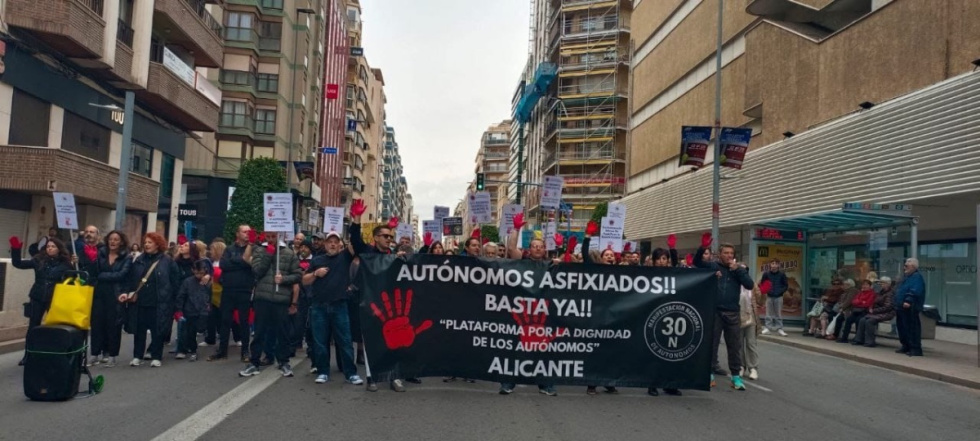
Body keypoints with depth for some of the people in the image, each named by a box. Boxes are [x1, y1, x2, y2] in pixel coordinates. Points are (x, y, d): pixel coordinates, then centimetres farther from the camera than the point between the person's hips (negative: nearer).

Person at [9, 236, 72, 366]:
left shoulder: (65, 264, -3)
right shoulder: (39, 260, 2)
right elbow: (18, 263, 5)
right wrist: (16, 249, -6)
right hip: (37, 298, 2)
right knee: (33, 326, 6)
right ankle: (27, 355, 14)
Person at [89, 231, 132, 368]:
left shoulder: (127, 258, 1)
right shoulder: (101, 253, 9)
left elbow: (121, 275, -11)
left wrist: (101, 276, -11)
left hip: (116, 295, -2)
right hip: (99, 293, 2)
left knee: (113, 325, 1)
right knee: (97, 323, 1)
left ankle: (111, 355, 11)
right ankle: (95, 353, 11)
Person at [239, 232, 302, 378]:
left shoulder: (289, 253, 3)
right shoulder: (259, 250, 7)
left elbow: (298, 275, 2)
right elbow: (257, 271, -7)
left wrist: (284, 279, -14)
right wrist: (268, 254, -8)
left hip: (282, 299, 0)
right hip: (262, 298, 1)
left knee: (283, 332, 8)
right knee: (259, 332, 7)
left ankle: (284, 362, 20)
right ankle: (254, 362, 17)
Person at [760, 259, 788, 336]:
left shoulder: (782, 274, -1)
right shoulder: (766, 274, -1)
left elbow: (786, 285, 3)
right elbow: (762, 284, 6)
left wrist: (780, 291, -12)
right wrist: (764, 291, -11)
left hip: (778, 297, 0)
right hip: (769, 296, 0)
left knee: (778, 314, 4)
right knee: (768, 313, 2)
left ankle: (779, 329, 9)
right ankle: (767, 328, 7)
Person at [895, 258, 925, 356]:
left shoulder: (917, 277, -12)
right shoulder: (908, 277, 22)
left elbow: (915, 291, -27)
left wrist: (908, 301, -37)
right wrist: (898, 305, 25)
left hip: (910, 308, -11)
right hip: (902, 307, 11)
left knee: (912, 328, -9)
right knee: (902, 328, 15)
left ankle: (916, 349, -7)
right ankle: (906, 346, 24)